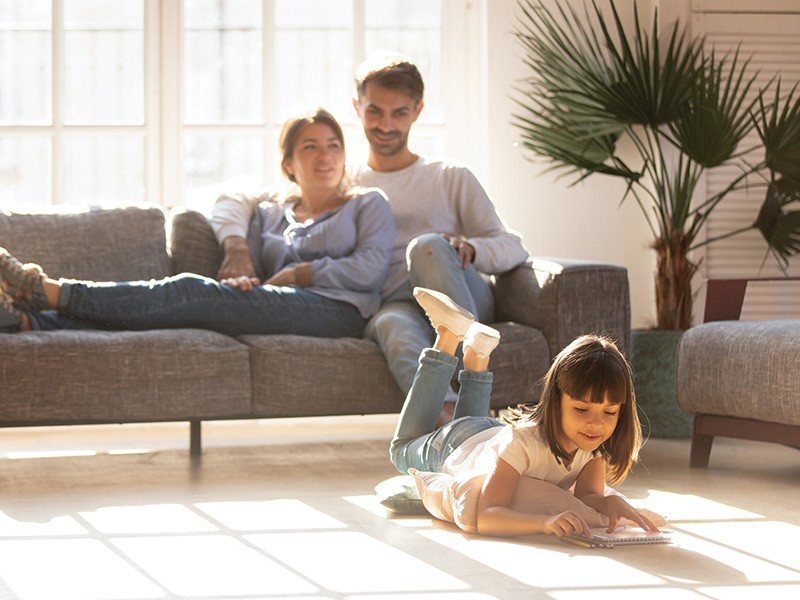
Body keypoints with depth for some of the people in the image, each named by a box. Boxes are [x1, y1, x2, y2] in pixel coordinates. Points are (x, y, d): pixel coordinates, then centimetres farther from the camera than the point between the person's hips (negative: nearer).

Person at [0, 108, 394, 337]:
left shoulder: (368, 205, 18)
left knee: (191, 292, -26)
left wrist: (297, 273, 0)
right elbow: (252, 271, 18)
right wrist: (243, 281, -7)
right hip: (274, 312, 5)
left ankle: (45, 292, -32)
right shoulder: (269, 215, 30)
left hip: (336, 310, -5)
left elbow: (371, 269, 2)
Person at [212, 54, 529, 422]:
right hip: (392, 307, 0)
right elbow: (232, 203, 21)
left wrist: (469, 248, -11)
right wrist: (236, 246, -3)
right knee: (392, 324, -39)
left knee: (427, 246, -33)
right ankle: (450, 415, -66)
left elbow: (513, 249, 13)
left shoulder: (452, 178, 24)